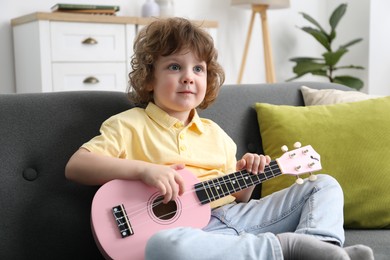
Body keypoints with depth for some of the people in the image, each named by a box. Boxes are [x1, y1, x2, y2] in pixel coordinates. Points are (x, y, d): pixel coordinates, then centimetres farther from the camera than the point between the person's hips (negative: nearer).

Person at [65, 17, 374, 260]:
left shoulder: (214, 132, 22)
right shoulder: (129, 125, 4)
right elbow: (75, 166, -9)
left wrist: (247, 176, 1)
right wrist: (144, 169, -21)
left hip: (234, 215, 6)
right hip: (186, 229, -6)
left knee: (325, 185, 4)